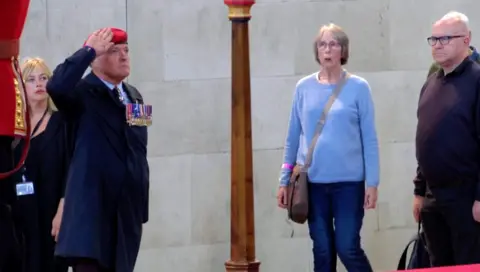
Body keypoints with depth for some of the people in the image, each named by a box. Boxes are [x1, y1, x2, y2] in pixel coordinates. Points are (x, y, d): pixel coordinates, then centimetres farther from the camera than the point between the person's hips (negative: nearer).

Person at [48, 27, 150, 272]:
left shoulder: (134, 95, 17)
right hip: (91, 209, -7)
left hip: (127, 208, 7)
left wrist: (142, 204, 17)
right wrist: (89, 50, -19)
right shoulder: (83, 93, -6)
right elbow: (56, 86, -30)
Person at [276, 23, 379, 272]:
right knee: (322, 250, 8)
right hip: (313, 181, 3)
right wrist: (284, 180, 9)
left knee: (348, 248, -4)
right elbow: (293, 136, 10)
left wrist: (372, 182, -6)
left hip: (348, 181, -3)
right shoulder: (304, 87, 5)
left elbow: (369, 138, -2)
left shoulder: (358, 87, -2)